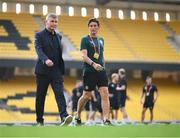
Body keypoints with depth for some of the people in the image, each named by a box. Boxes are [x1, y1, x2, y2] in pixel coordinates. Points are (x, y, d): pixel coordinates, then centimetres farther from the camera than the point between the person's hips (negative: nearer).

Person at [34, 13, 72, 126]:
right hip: (43, 70, -3)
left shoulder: (58, 36, 15)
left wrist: (62, 69, 13)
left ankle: (64, 116, -25)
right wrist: (46, 60, -36)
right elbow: (39, 50, -17)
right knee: (41, 96, 5)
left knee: (60, 93, -13)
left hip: (56, 71, 3)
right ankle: (39, 120, 15)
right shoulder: (39, 35, -2)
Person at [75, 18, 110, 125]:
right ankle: (78, 116, 27)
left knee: (105, 94, -10)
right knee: (86, 96, 5)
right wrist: (93, 64, -29)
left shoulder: (101, 40, 16)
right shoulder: (85, 39, -2)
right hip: (89, 72, -5)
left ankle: (106, 119, -15)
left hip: (101, 71, 5)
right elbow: (84, 56, -14)